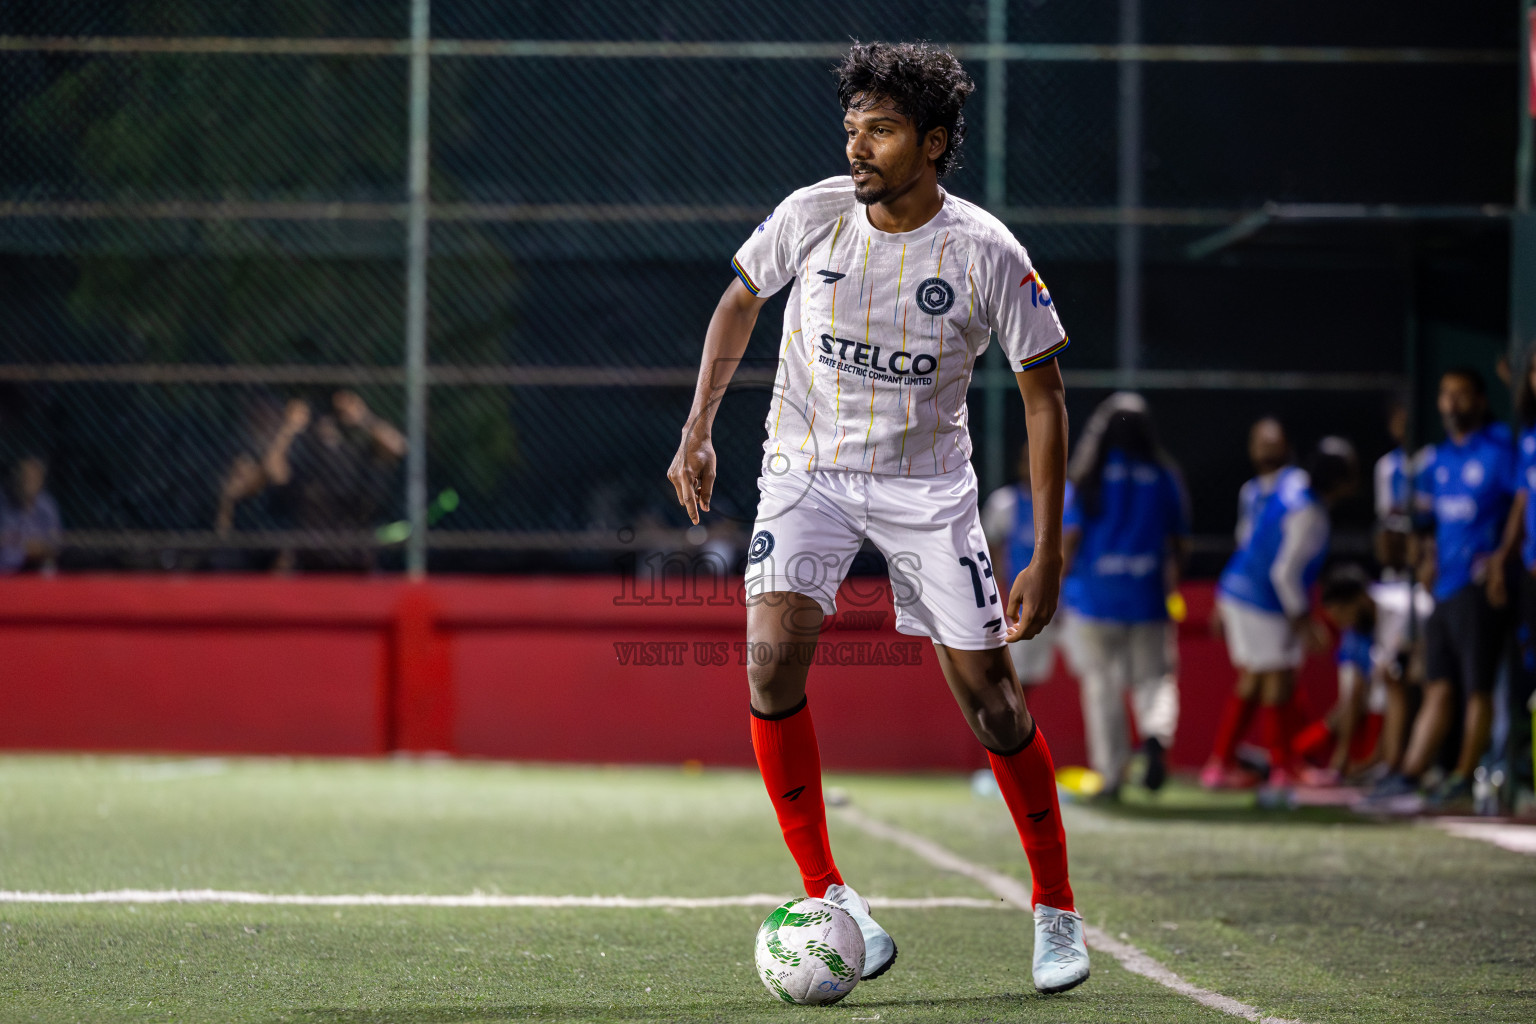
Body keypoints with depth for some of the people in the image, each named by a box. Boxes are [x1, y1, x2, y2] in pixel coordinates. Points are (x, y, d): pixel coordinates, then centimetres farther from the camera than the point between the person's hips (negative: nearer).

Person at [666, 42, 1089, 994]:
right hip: (807, 467, 1)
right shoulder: (811, 215, -11)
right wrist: (699, 431, 0)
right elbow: (740, 301, 10)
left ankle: (1057, 909, 16)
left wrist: (1047, 558, -12)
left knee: (991, 696, -3)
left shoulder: (988, 253, -16)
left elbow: (1044, 395, -8)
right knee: (772, 659, -21)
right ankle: (826, 894, -10)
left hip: (927, 480, -1)